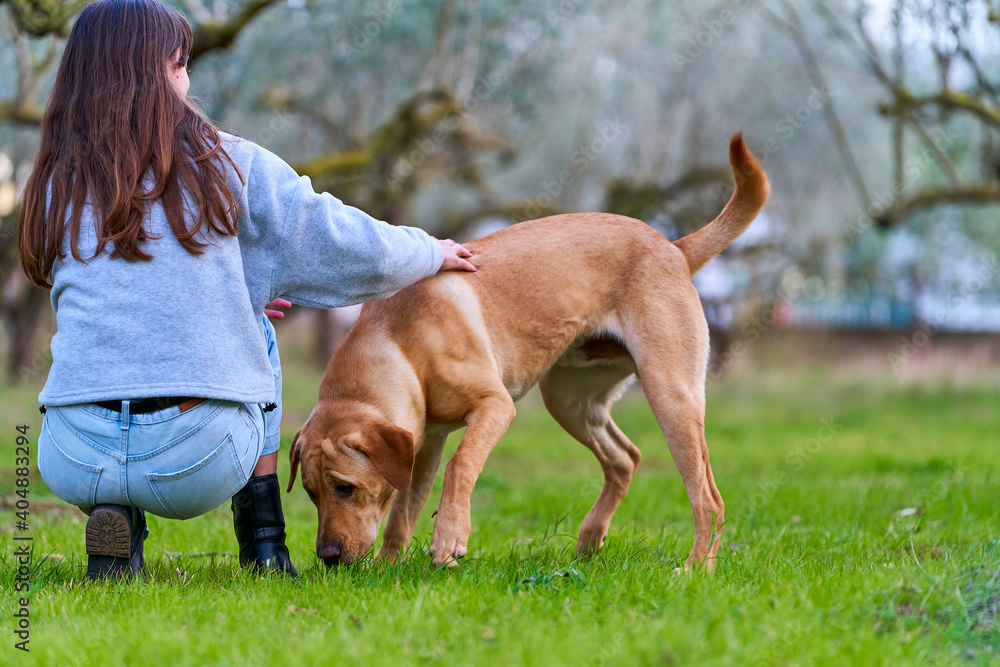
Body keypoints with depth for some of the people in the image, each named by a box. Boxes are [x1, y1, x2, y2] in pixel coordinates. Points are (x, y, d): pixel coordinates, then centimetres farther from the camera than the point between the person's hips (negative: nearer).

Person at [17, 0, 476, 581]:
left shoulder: (56, 185, 9)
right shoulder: (227, 165, 2)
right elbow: (346, 247, 7)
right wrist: (431, 254, 27)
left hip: (75, 462, 1)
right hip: (201, 464, -1)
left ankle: (112, 515, 11)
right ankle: (264, 538, 23)